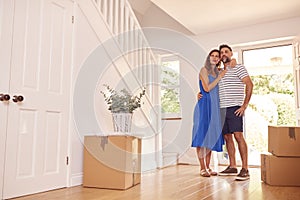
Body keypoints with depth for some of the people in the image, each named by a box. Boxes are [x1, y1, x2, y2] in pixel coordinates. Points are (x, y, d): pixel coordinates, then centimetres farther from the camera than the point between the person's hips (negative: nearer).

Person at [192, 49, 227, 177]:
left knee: (211, 135, 8)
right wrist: (219, 77, -6)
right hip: (205, 105, -7)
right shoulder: (204, 70, -2)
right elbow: (207, 88, -12)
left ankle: (208, 167, 14)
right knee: (202, 135, -7)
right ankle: (202, 168, -2)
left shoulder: (217, 72, 19)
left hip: (214, 107, 8)